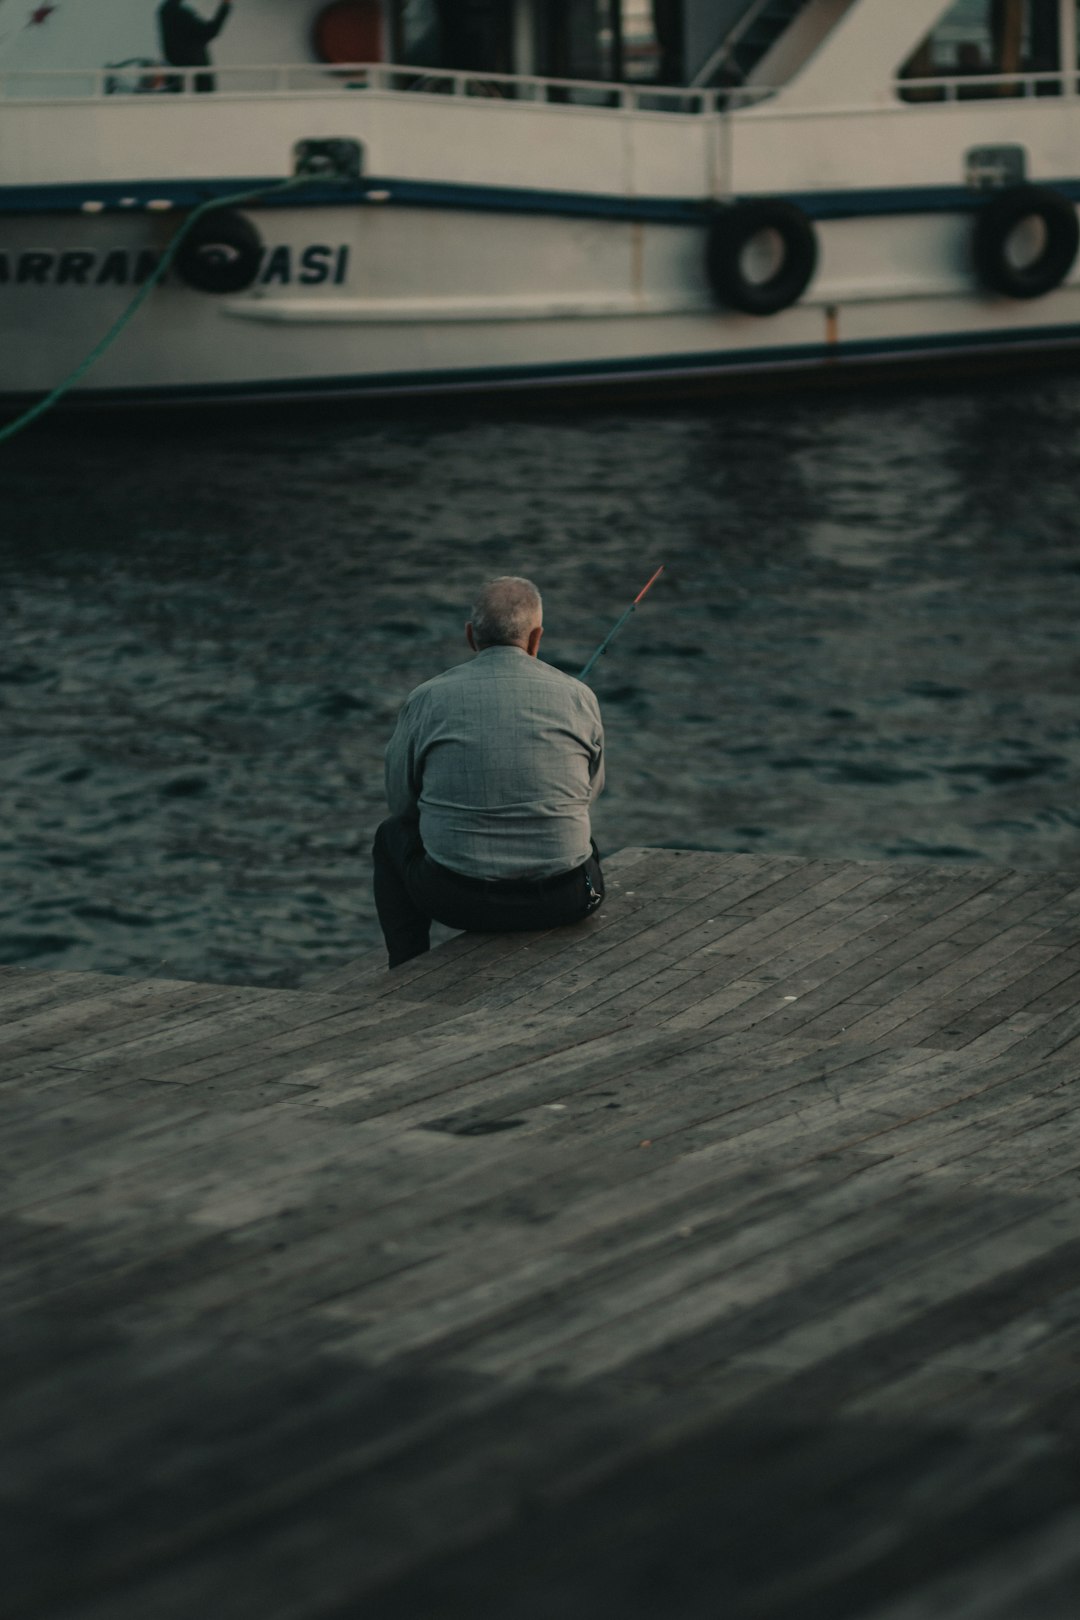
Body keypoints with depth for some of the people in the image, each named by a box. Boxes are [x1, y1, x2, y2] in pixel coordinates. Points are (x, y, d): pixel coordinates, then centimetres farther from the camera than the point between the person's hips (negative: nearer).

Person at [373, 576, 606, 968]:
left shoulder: (426, 700, -4)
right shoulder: (578, 697, -1)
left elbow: (401, 802, 10)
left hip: (457, 899, -1)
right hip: (562, 900, 1)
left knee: (392, 836, 31)